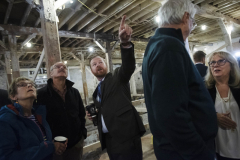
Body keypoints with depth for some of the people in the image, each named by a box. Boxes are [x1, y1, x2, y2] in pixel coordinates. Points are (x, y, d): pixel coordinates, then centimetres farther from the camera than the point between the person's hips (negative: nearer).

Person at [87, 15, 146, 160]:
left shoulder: (118, 77, 0)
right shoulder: (97, 92, 19)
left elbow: (129, 66, -22)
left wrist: (125, 42, -37)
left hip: (126, 136, -7)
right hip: (109, 140, 7)